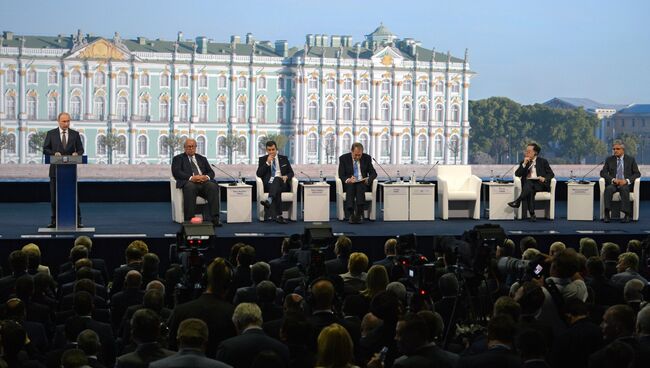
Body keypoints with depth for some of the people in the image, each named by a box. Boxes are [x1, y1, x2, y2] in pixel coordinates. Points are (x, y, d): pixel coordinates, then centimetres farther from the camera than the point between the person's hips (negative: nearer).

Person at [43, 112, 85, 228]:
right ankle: (54, 220, 13)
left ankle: (78, 220, 2)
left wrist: (77, 153, -16)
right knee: (54, 196, 5)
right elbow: (45, 149, 2)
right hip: (55, 170, 0)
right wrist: (54, 153, -17)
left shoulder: (75, 134, 6)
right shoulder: (51, 134, 4)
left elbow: (81, 149, 7)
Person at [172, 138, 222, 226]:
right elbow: (176, 172, -1)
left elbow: (211, 172, 18)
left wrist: (206, 177, -8)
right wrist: (191, 178, -17)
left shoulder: (202, 159, 29)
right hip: (188, 182, -3)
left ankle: (215, 218, -36)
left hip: (203, 182, 3)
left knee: (213, 186, -30)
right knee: (190, 187, -39)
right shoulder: (178, 158, 17)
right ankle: (189, 219, -41)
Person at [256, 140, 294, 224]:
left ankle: (269, 200, -64)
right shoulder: (263, 159, 15)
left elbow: (291, 173, 16)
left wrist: (286, 176, -8)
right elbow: (258, 174, 2)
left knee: (277, 179, -38)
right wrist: (267, 163, -8)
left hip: (282, 184, 0)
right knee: (277, 190, -38)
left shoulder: (284, 158, 19)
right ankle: (278, 215, -52)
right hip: (269, 184, 0)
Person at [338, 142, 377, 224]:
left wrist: (368, 179, -18)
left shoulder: (367, 158, 6)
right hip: (349, 184, 0)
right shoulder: (343, 158, 1)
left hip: (363, 184, 0)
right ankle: (351, 215, -43)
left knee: (360, 187, -35)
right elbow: (341, 175, -1)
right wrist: (347, 180, -25)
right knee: (350, 186, -36)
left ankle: (359, 214, -42)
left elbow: (373, 173, 6)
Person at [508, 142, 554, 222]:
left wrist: (544, 178, -13)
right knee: (530, 191, -36)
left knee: (529, 183, -37)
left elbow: (551, 174, 8)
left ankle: (517, 201, -45)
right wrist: (524, 164, -3)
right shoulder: (524, 162, 19)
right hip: (527, 184, 2)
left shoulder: (542, 161, 12)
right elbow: (517, 174, 7)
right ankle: (532, 214, -40)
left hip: (540, 184, -2)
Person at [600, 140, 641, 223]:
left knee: (624, 189, -37)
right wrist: (613, 179, -14)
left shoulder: (631, 159, 9)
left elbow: (637, 174, 5)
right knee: (608, 189, -34)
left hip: (626, 184, -1)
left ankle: (626, 214, -39)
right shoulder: (609, 159, 11)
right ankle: (606, 214, -39)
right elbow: (603, 173, 5)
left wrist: (626, 180, -14)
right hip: (613, 183, 1)